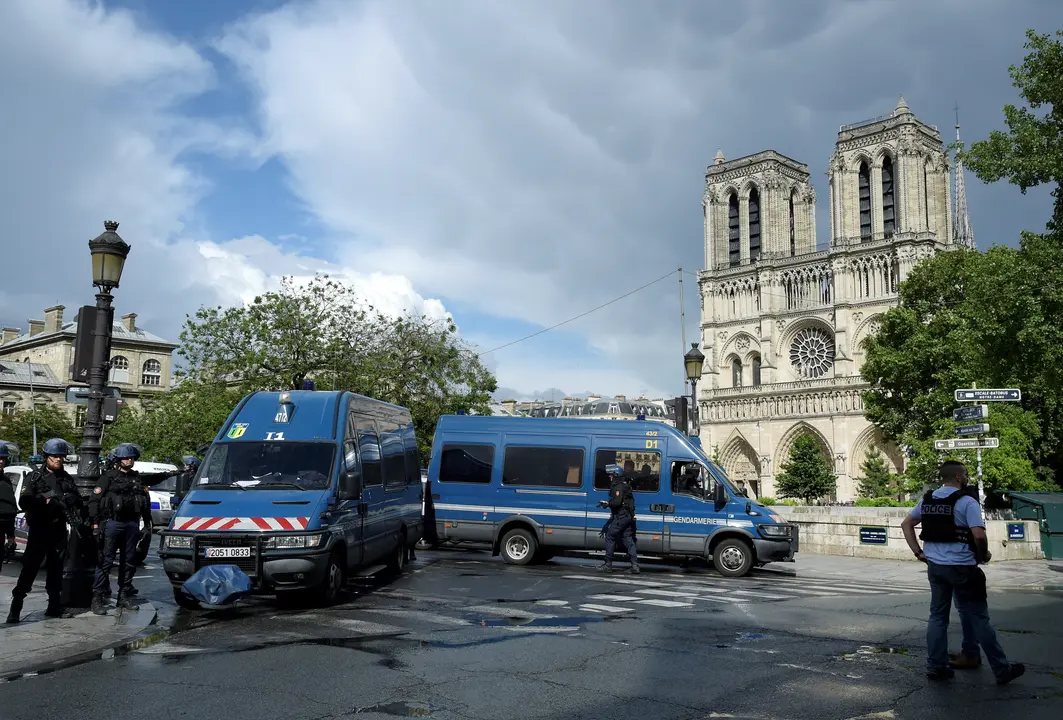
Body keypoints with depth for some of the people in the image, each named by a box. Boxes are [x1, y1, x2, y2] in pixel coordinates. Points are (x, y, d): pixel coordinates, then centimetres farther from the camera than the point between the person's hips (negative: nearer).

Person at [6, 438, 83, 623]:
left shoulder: (67, 478, 13)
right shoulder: (34, 477, -1)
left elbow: (77, 501, 17)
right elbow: (24, 502, -12)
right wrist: (46, 501, -22)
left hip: (59, 530, 4)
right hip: (39, 529, -4)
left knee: (56, 568, 10)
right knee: (29, 568, -8)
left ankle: (55, 606, 18)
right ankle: (16, 606, -3)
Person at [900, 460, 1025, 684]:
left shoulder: (928, 500, 8)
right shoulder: (966, 502, -12)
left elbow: (906, 524, 14)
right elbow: (979, 535, -22)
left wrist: (918, 552, 11)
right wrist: (984, 554, -3)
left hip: (935, 566, 6)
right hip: (961, 567, -6)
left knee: (937, 616, 11)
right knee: (979, 619, 3)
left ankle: (936, 667, 14)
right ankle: (1002, 670, 14)